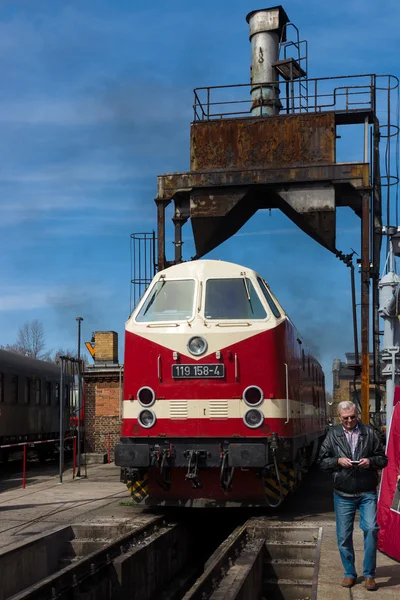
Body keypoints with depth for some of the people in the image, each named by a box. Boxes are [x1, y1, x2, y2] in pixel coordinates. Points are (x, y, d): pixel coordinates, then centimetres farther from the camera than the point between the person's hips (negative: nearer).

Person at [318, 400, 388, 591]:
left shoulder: (369, 432, 3)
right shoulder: (333, 434, 4)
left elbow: (383, 459, 7)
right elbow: (322, 460, 6)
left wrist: (370, 461, -13)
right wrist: (338, 461, -12)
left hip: (367, 493, -1)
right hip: (343, 494, 1)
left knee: (371, 529, -13)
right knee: (343, 535, 5)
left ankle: (369, 574, 1)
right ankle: (349, 573, 22)